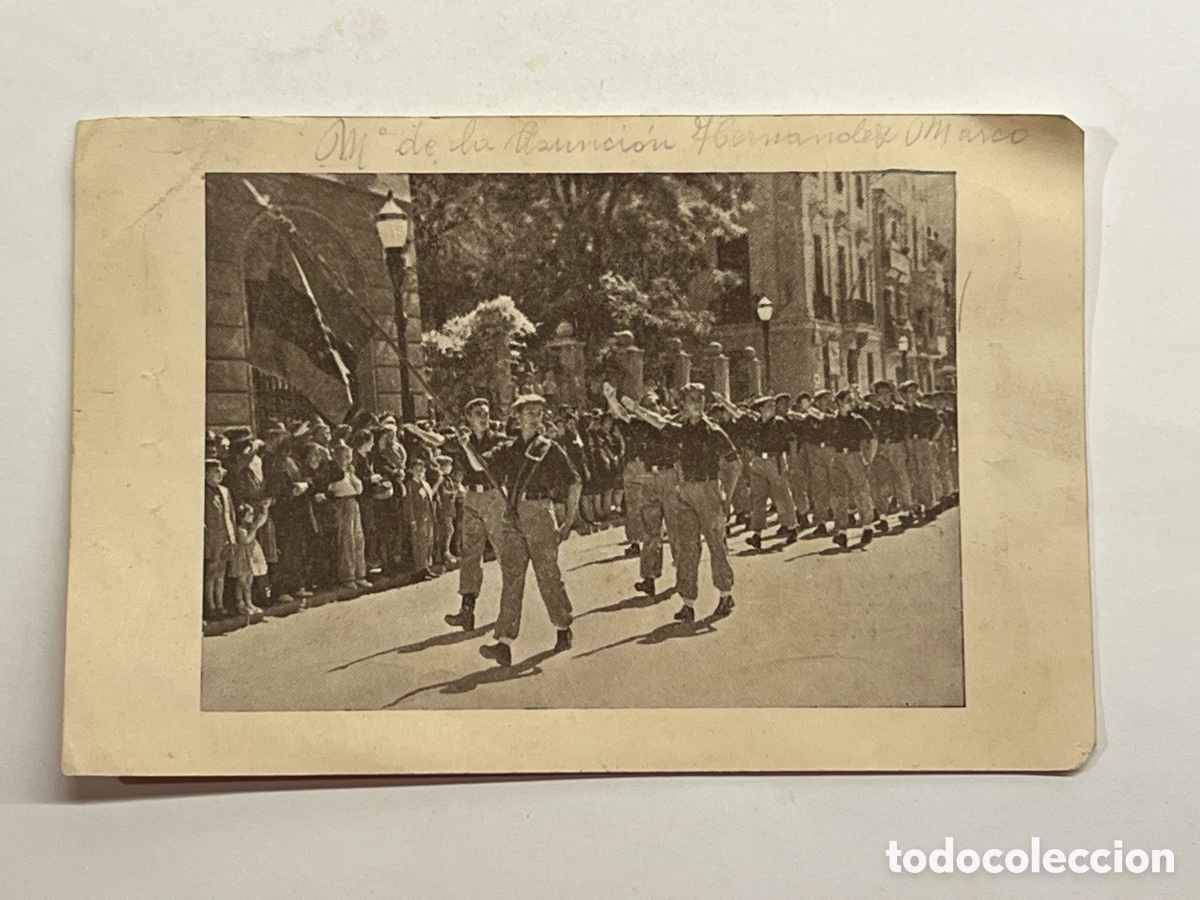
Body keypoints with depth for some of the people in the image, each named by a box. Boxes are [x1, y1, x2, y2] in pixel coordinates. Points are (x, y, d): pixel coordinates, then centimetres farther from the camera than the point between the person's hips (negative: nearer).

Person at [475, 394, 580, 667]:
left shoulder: (550, 449, 5)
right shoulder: (507, 449, 13)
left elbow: (574, 483, 7)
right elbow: (479, 465, 2)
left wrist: (569, 520, 2)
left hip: (540, 514, -2)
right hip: (512, 516, 3)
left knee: (548, 575, 5)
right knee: (511, 578, -2)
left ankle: (563, 629, 26)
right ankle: (504, 643, -6)